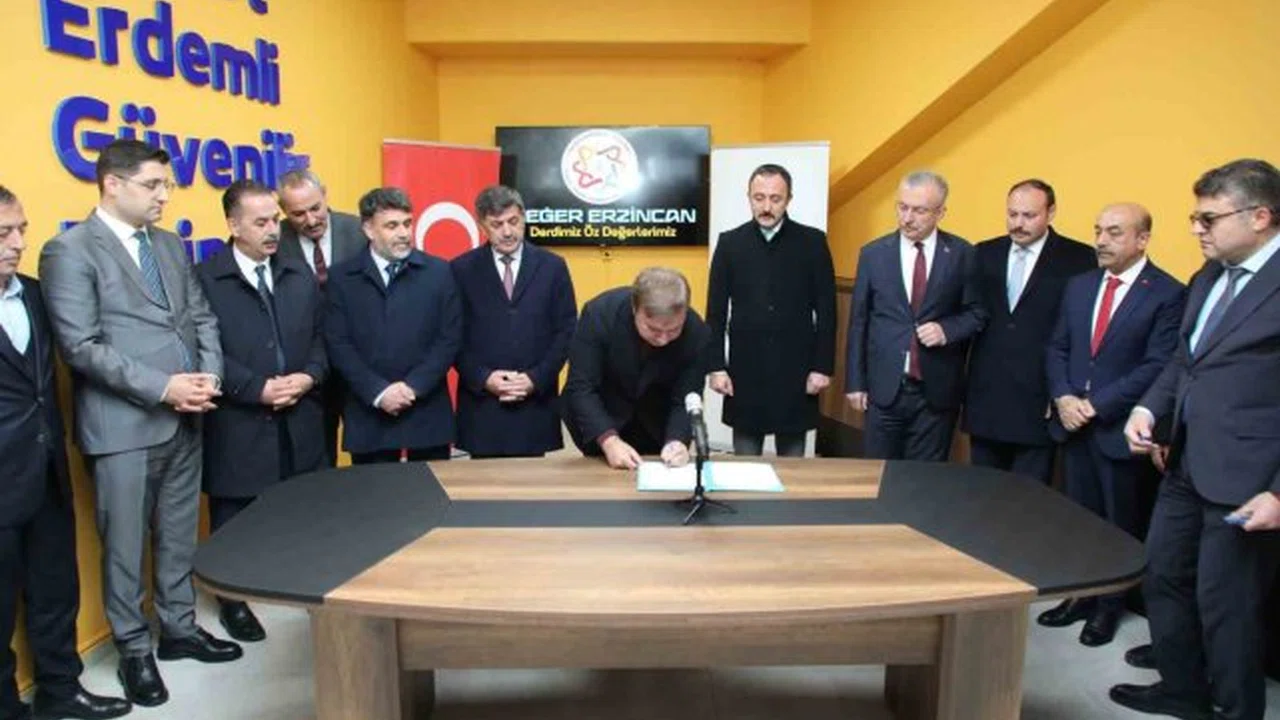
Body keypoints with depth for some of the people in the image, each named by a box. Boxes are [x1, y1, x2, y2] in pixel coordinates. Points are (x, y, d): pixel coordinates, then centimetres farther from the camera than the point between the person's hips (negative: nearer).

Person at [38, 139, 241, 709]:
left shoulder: (170, 245, 12)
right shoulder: (69, 251, -9)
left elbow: (201, 317, 10)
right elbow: (82, 346, -16)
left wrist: (210, 376, -6)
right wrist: (161, 388, -19)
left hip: (185, 417, 6)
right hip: (123, 422, -6)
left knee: (179, 534, 17)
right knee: (125, 543, 8)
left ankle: (179, 628, 33)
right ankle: (134, 648, 25)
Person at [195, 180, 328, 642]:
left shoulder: (299, 274, 11)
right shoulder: (204, 278, -6)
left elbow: (320, 336, 12)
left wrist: (309, 377, -6)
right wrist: (258, 388, -17)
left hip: (299, 419, 4)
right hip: (238, 423, -4)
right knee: (234, 520, 10)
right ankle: (233, 600, 28)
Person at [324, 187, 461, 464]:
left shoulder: (438, 271, 3)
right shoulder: (341, 277, 3)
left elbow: (450, 338, -2)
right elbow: (338, 344, -2)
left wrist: (413, 386, -12)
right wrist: (378, 391, -12)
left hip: (427, 410, 0)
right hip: (368, 414, 0)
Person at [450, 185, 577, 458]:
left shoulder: (552, 266, 4)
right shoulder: (462, 269, 3)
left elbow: (566, 331, 2)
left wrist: (536, 378, -8)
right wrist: (483, 377, -11)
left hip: (536, 400, 1)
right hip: (481, 401, 0)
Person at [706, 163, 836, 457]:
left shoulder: (812, 242, 0)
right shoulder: (730, 242, 2)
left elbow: (826, 310, 0)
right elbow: (716, 311, 2)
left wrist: (823, 366, -4)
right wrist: (715, 366, -3)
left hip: (796, 368, 0)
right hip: (745, 369, 1)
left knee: (793, 461, 10)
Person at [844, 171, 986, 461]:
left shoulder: (963, 255, -1)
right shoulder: (873, 253, 2)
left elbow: (978, 312, 6)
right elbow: (858, 322, 5)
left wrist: (947, 329, -14)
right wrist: (855, 382, 3)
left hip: (937, 390, 0)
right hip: (884, 387, 1)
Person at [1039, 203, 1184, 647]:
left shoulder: (1167, 293, -10)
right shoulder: (1079, 286, 9)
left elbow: (1157, 366, -15)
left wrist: (1096, 405, -17)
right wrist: (1063, 398, -7)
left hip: (1120, 427, -5)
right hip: (1073, 422, 5)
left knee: (1119, 523, 10)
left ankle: (1110, 606, 25)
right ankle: (1079, 597, 27)